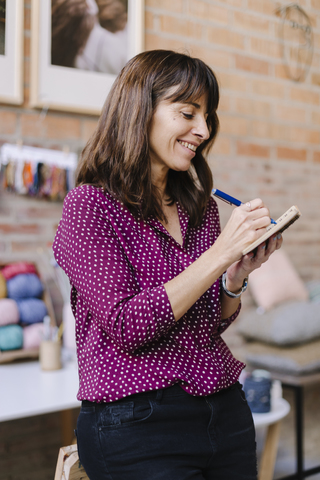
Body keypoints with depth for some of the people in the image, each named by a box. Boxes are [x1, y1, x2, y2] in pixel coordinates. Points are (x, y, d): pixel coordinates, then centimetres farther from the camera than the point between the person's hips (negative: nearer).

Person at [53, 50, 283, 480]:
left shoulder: (200, 206, 9)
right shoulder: (90, 205, -9)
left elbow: (211, 328, 12)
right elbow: (125, 328, -19)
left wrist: (237, 275, -7)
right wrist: (219, 254, -21)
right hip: (136, 423, -6)